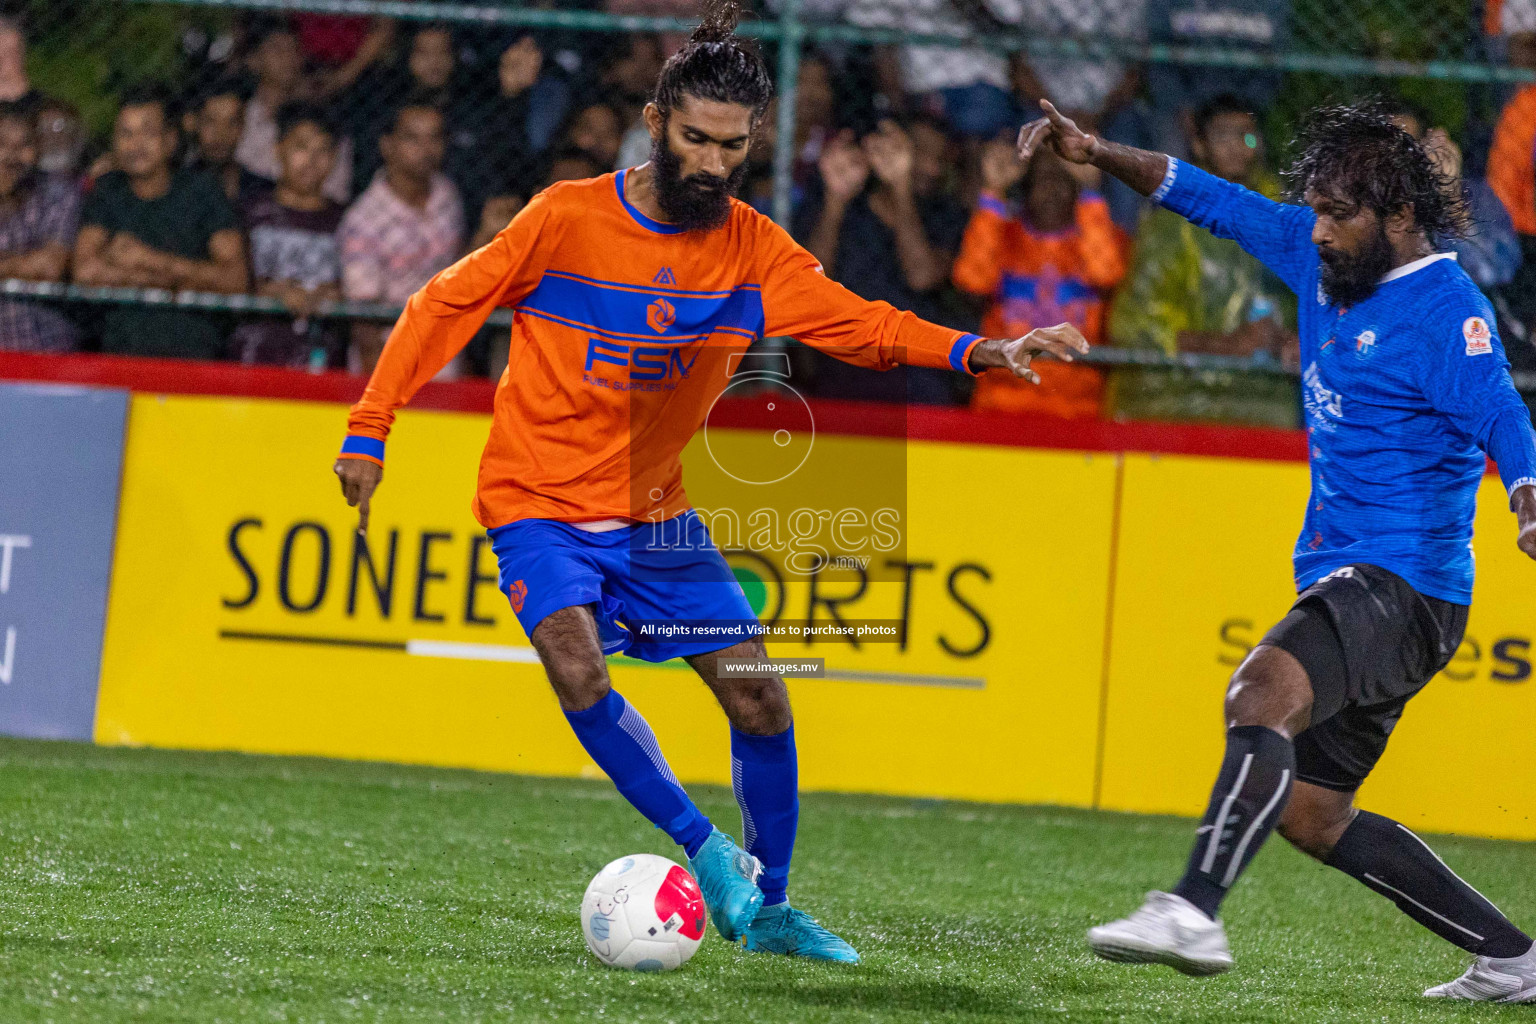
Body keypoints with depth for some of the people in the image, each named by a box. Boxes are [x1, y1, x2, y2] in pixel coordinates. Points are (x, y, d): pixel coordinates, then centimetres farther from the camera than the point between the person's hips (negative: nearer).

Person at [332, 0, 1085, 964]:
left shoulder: (752, 249, -4)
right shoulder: (569, 217, -13)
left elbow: (854, 322, -13)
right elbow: (444, 306, -5)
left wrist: (976, 351, -29)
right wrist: (370, 430, -7)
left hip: (655, 515, 4)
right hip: (541, 504, -4)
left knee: (761, 702, -2)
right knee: (579, 673, -28)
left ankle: (769, 908, 16)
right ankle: (705, 849, -11)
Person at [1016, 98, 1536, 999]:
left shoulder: (1446, 311, -13)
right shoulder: (1322, 257, 10)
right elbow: (1211, 199, 19)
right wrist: (1097, 154, 9)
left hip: (1404, 583, -10)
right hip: (1343, 581, 10)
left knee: (1264, 690, -34)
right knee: (1313, 816, 12)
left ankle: (1195, 913, -46)